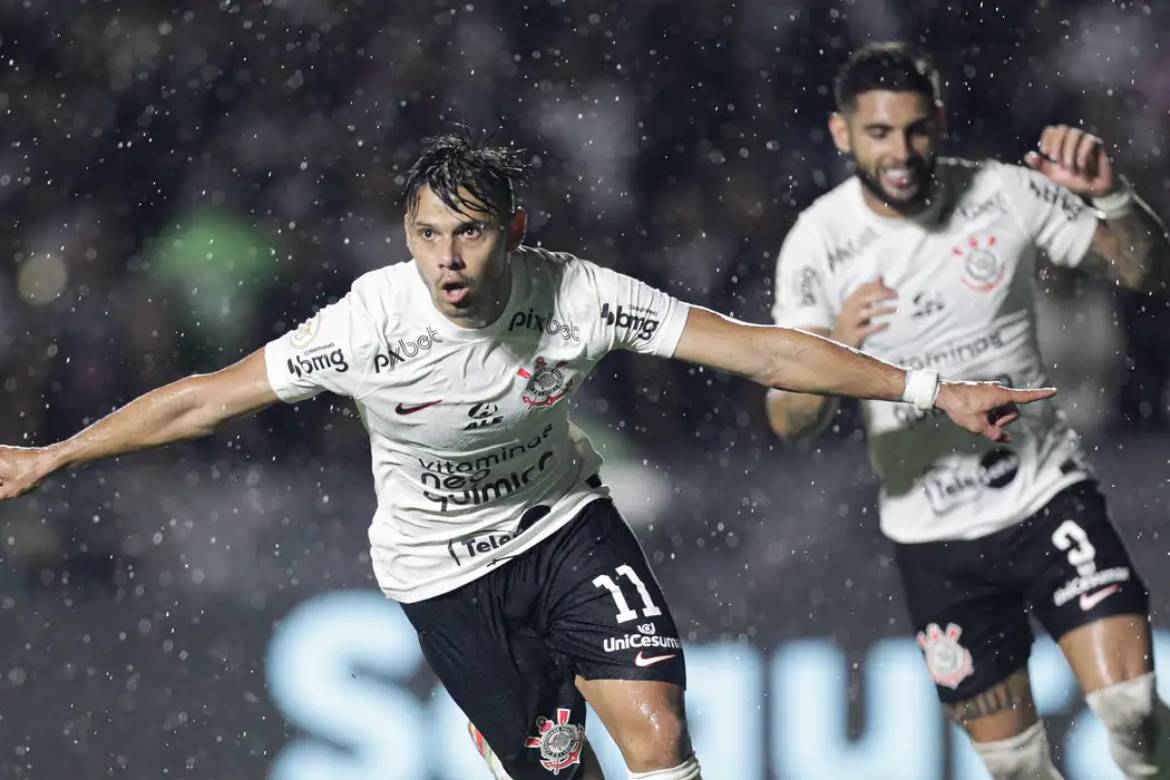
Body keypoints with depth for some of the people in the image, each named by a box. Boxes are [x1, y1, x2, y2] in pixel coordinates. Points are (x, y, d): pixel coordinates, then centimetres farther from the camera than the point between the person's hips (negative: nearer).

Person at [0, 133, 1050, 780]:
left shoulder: (575, 296, -22)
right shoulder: (370, 326, -26)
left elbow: (760, 349, -19)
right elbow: (201, 400, -17)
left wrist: (935, 391, -20)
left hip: (564, 523, 2)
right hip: (444, 569, -1)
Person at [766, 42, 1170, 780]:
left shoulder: (1005, 193, -8)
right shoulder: (818, 242, -9)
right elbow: (790, 420, -10)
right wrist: (836, 345, -31)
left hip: (1048, 492, 0)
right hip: (936, 537, 1)